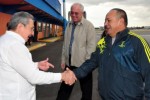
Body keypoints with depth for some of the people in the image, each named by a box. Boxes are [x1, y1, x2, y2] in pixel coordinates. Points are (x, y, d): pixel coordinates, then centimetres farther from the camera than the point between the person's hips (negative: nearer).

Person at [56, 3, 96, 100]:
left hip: (83, 64, -5)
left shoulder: (88, 25, -11)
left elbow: (91, 46, -13)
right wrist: (63, 59, 12)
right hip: (69, 63, 6)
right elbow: (65, 44, 13)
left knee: (86, 90, 13)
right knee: (65, 88, 17)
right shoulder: (69, 25, 8)